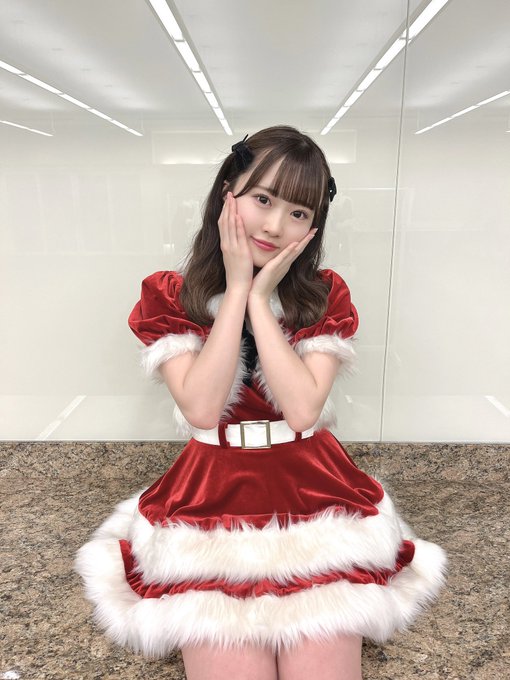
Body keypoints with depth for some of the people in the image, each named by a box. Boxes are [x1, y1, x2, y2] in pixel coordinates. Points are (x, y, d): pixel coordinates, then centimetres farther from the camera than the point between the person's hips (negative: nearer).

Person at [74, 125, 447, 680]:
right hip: (213, 498, 0)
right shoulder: (168, 295, -1)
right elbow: (201, 409, -14)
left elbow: (303, 410, -12)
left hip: (314, 495, 2)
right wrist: (238, 288, -14)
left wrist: (262, 298, -13)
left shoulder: (326, 295, 1)